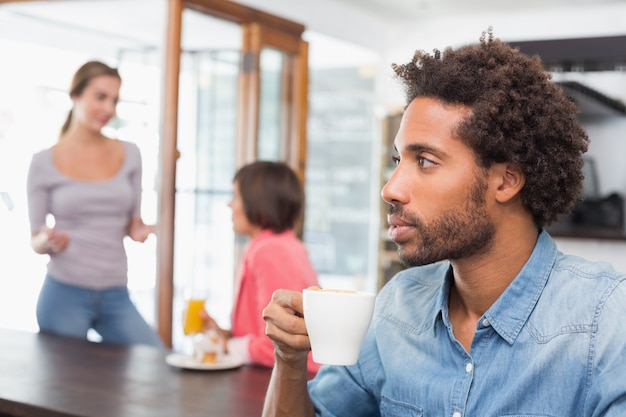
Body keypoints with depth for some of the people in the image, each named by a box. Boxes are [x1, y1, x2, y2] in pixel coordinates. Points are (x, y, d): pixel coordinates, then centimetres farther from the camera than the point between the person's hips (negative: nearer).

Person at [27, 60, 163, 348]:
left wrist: (138, 231, -9)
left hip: (115, 296, 3)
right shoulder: (44, 163, -2)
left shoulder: (129, 155, 4)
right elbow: (35, 240, 2)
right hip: (64, 294, -2)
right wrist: (48, 242, -20)